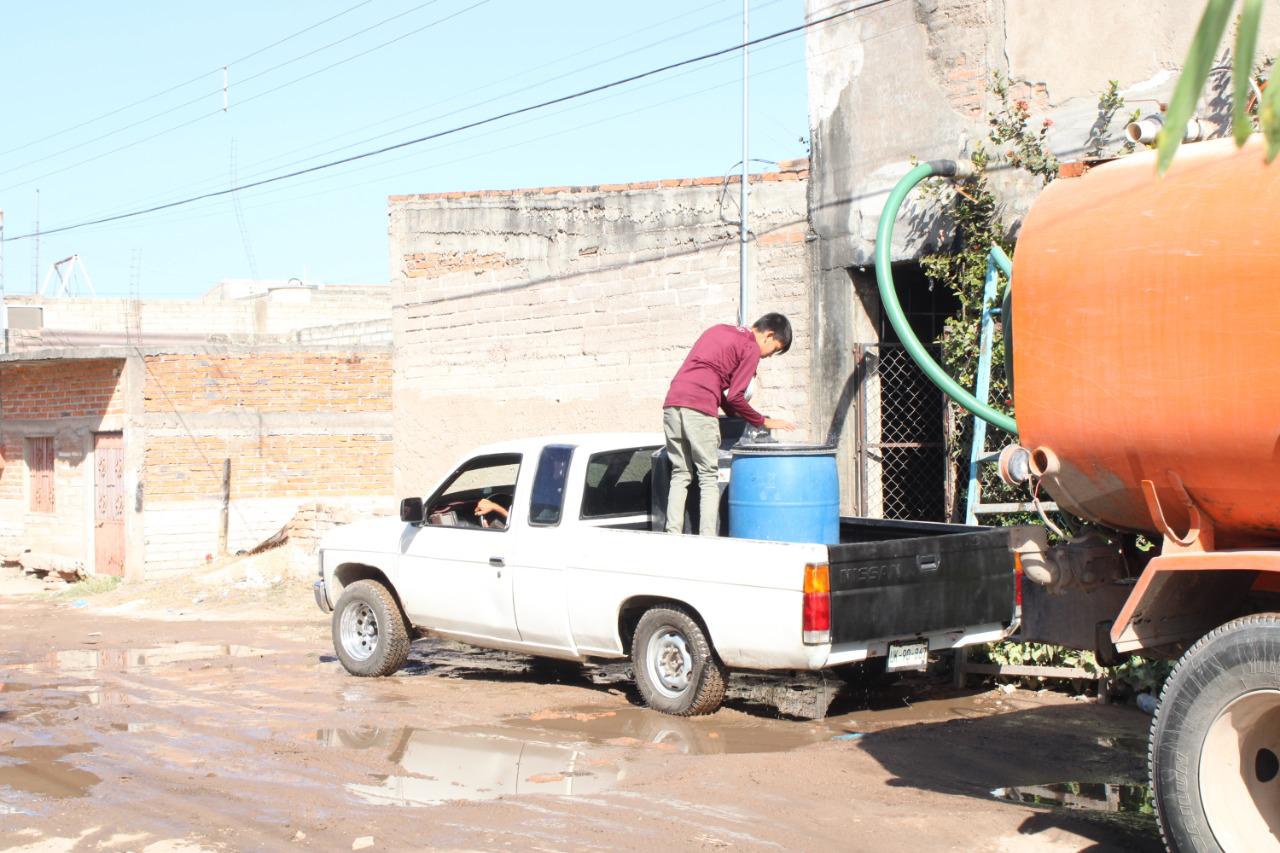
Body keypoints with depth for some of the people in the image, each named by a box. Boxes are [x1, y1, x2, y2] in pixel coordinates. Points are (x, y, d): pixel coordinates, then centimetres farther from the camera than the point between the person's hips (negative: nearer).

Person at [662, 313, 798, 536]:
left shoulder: (719, 330, 27)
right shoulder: (751, 349, 3)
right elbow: (735, 397, -2)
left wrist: (734, 414, 25)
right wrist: (764, 422, 11)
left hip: (672, 403, 7)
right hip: (699, 409, -7)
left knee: (680, 476, 12)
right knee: (709, 479, 0)